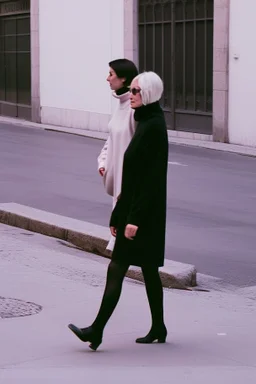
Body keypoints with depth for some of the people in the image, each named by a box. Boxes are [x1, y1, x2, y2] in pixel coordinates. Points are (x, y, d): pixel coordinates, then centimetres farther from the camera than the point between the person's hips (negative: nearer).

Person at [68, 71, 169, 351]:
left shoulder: (153, 126, -17)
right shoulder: (146, 122, 13)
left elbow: (151, 176, -21)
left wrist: (135, 218, -23)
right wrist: (120, 214, 17)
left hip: (144, 212, -10)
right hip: (135, 208, 10)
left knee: (117, 269, -8)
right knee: (149, 269, 13)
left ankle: (97, 330, -7)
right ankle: (158, 329, 20)